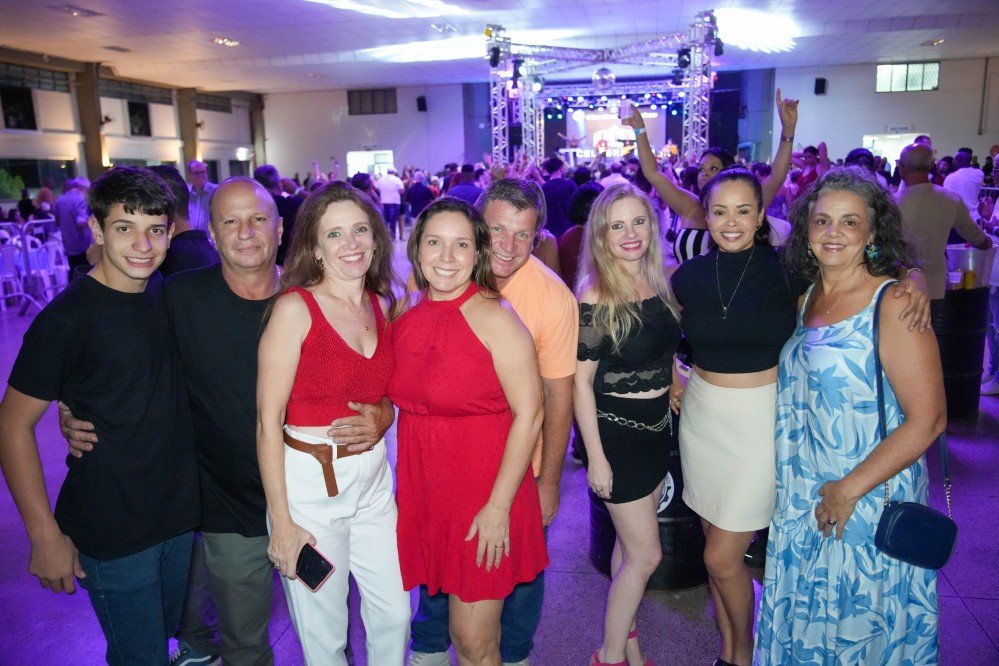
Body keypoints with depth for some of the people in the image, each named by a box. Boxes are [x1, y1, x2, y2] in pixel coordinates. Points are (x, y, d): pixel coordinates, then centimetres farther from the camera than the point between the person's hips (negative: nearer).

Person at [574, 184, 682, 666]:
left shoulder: (659, 282, 2)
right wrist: (596, 457, -17)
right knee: (646, 554, 3)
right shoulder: (595, 296, -18)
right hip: (616, 428, -6)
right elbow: (580, 380, -17)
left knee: (630, 541, 20)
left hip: (656, 424, 6)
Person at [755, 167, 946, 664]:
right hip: (802, 501, 6)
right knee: (804, 619, 21)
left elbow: (927, 420, -19)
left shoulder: (893, 303, -16)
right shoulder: (807, 298, 5)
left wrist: (849, 490, -18)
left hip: (868, 503, -6)